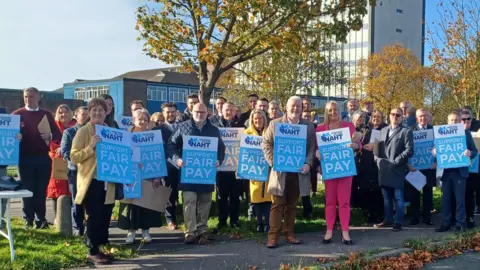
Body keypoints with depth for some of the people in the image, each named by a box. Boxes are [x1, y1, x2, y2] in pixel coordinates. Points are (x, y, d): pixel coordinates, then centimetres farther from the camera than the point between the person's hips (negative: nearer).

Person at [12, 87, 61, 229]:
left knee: (41, 191, 5)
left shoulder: (47, 115, 10)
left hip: (43, 158, 1)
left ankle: (41, 220, 13)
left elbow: (58, 134, 8)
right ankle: (28, 221, 12)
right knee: (27, 190, 4)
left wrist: (50, 136, -14)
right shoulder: (17, 114, 5)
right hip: (25, 158, -1)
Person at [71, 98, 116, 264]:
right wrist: (91, 147, -23)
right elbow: (73, 157, -11)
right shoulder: (83, 131, -5)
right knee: (94, 216, -3)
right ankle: (92, 252, 7)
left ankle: (98, 248, 19)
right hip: (91, 181, -5)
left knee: (105, 216, 7)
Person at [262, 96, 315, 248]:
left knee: (292, 205, 10)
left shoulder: (308, 126, 8)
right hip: (280, 171, -2)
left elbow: (312, 148, 5)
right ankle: (273, 236, 1)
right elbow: (266, 144, 1)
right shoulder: (275, 123, 3)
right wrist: (273, 161, -11)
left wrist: (308, 164, -10)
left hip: (298, 171, 2)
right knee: (277, 204, -1)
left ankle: (289, 234, 18)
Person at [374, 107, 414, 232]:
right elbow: (378, 146, 18)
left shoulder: (406, 131, -2)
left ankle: (398, 222, 4)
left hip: (397, 170, -6)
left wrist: (396, 161, -16)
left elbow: (409, 150, -11)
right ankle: (388, 220, 22)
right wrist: (377, 159, 1)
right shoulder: (383, 130, 17)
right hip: (383, 169, 6)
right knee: (386, 197, 12)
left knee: (398, 197, -1)